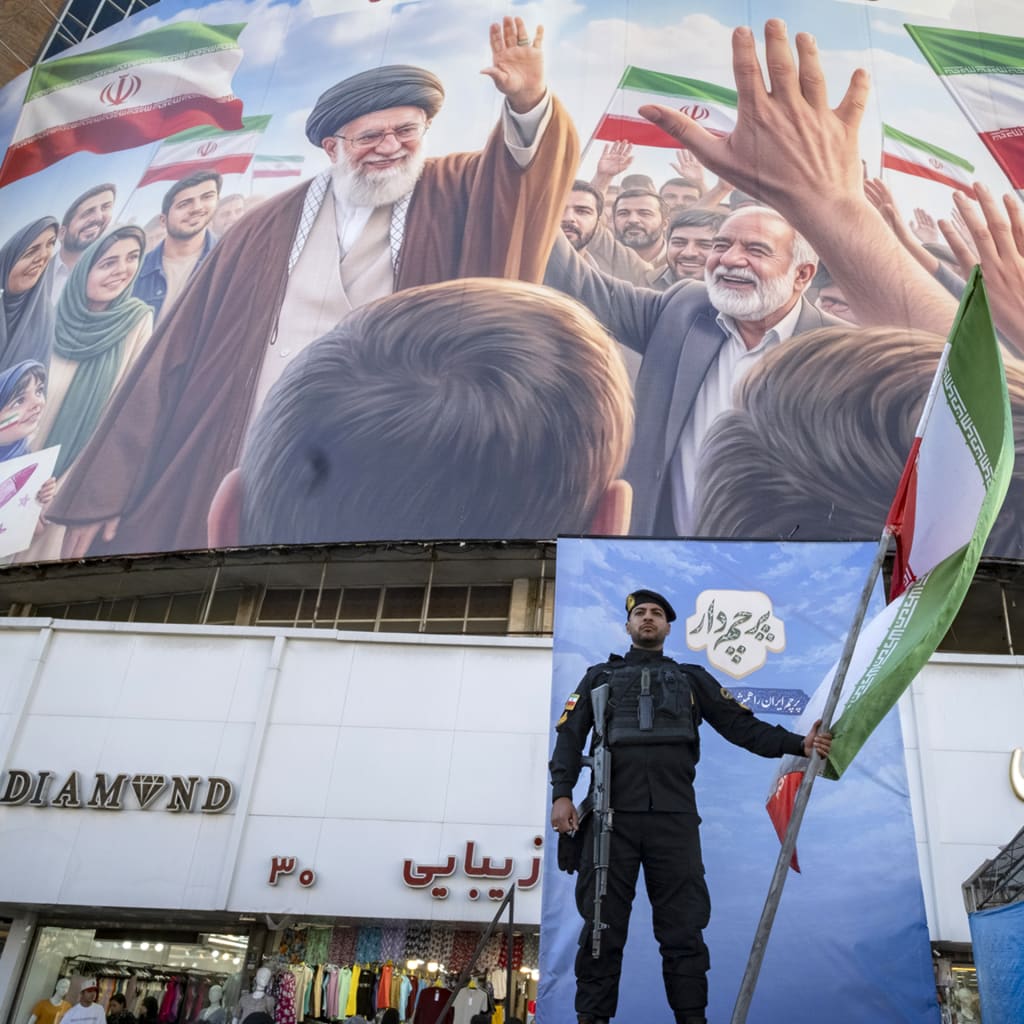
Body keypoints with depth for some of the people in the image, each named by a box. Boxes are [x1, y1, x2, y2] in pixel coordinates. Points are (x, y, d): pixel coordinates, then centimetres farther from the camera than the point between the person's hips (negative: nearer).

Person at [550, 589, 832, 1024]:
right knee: (602, 924, -2)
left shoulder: (692, 678, 23)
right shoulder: (601, 676, 21)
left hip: (674, 816, 1)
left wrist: (798, 743, -1)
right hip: (611, 814, 0)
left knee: (683, 927, -1)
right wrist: (562, 793, -3)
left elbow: (741, 725, 14)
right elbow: (570, 735, 12)